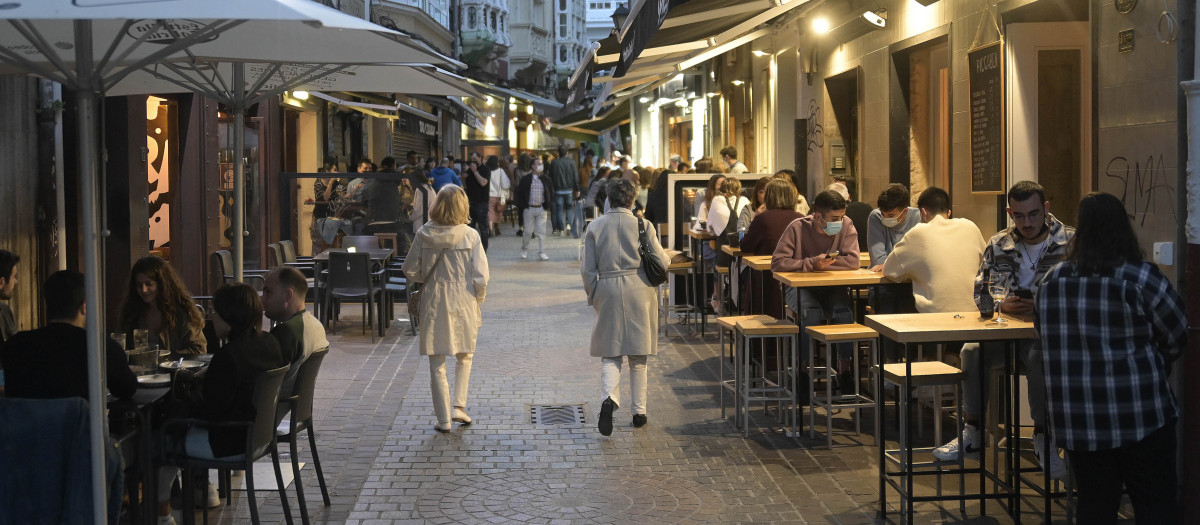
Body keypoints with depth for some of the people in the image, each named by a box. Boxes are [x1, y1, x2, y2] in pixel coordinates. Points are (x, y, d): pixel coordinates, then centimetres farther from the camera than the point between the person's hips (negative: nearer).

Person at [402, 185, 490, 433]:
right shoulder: (470, 236, -10)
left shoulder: (424, 235, -5)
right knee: (464, 357, 21)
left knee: (437, 364, 7)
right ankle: (458, 405, 10)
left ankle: (444, 419, 8)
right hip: (463, 301, 0)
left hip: (434, 301, 0)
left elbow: (410, 269, 1)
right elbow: (480, 275, -9)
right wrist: (478, 301, 6)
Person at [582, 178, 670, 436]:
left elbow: (588, 270, 0)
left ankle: (608, 397, -22)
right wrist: (666, 257, 22)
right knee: (638, 356, 11)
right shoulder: (643, 225, -5)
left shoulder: (595, 227, -2)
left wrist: (592, 295, 14)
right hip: (639, 291, 0)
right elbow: (661, 261, -1)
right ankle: (639, 412, 16)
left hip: (608, 291, 0)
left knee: (610, 353, 5)